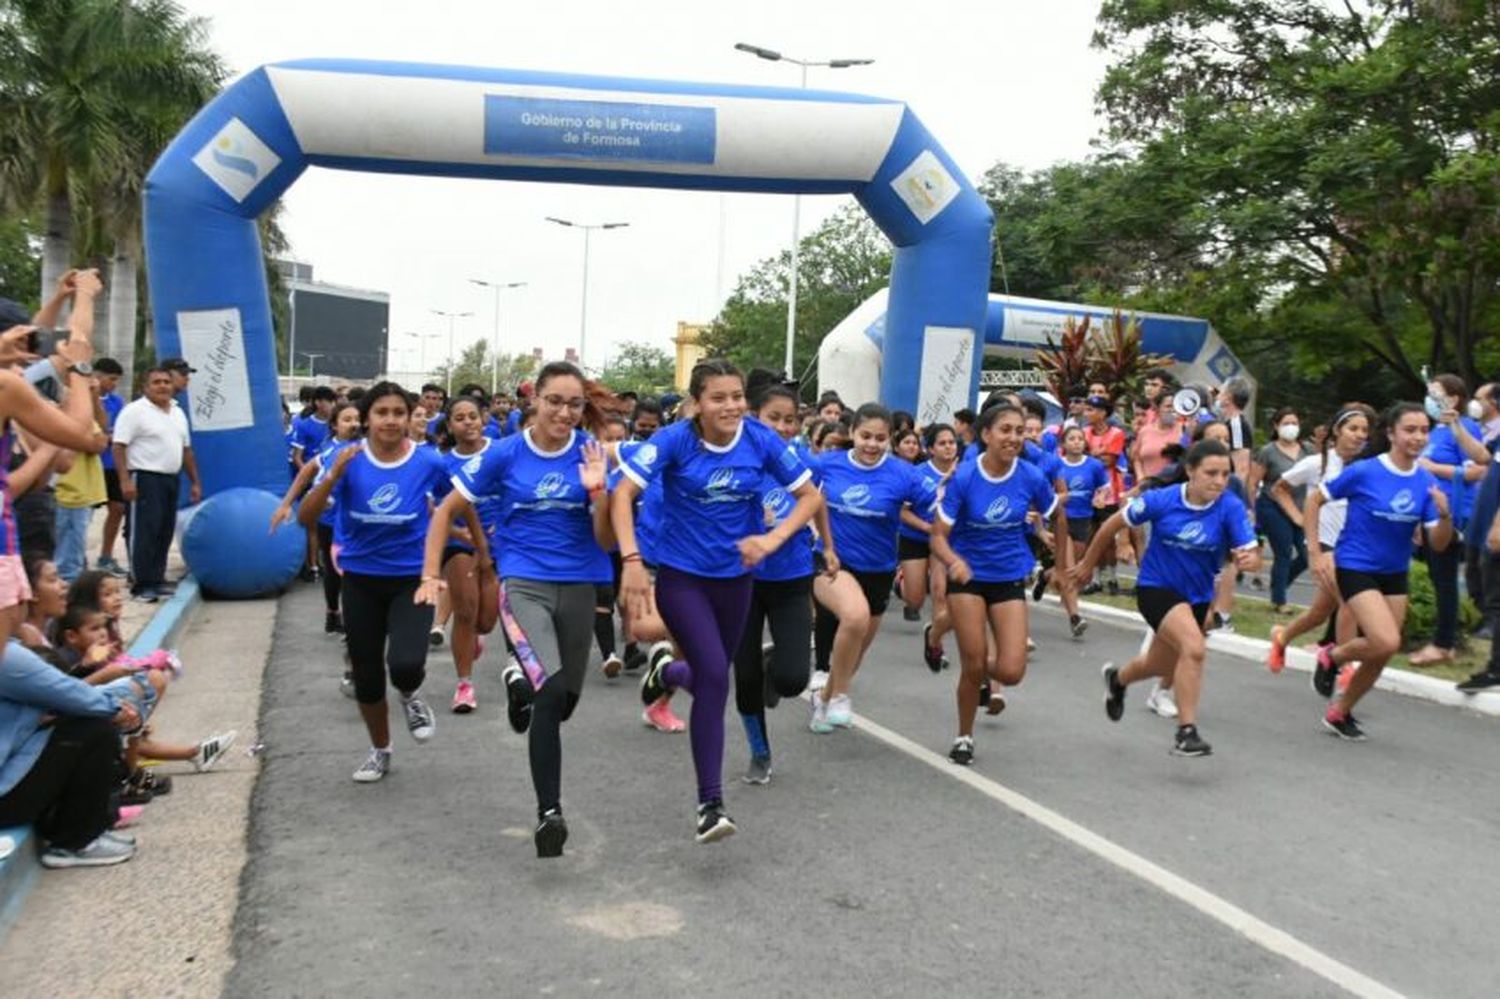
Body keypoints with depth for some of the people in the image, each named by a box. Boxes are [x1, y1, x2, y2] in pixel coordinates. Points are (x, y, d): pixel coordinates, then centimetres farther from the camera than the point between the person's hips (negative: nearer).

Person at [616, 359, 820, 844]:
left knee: (712, 676, 17)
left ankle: (665, 673, 56)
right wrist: (631, 559, -30)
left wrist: (772, 538, -20)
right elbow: (623, 494, -19)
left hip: (736, 576, 4)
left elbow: (811, 496, -4)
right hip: (681, 576, -4)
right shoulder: (674, 439, -17)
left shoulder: (762, 440, -11)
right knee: (715, 677, -17)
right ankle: (710, 803, -5)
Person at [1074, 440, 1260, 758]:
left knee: (1159, 665, 22)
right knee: (1194, 647, -29)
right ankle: (1186, 732, -19)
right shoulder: (1162, 500, -19)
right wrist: (1087, 564, 2)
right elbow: (1114, 524, -7)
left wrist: (1248, 559, -47)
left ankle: (1117, 679, 57)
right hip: (1156, 587, -4)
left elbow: (1251, 553, -22)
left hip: (1198, 595, 4)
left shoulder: (1231, 508, -17)